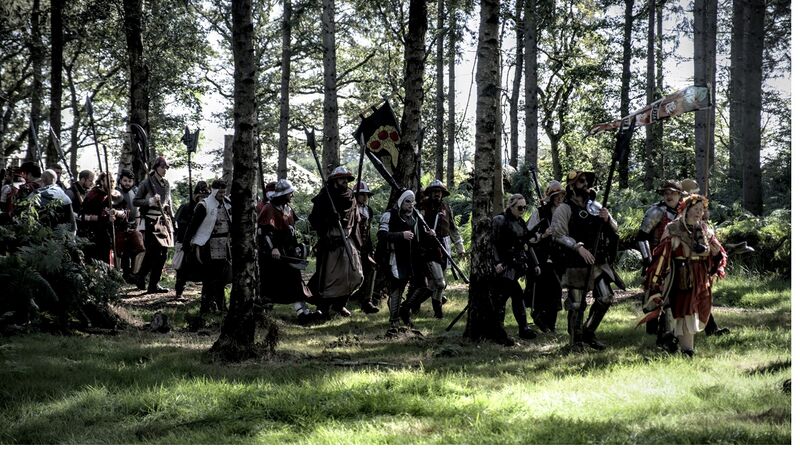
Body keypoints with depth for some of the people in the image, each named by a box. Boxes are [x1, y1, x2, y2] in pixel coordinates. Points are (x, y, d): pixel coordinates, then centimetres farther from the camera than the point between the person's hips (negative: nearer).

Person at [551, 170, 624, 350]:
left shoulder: (595, 207, 13)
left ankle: (588, 332, 20)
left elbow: (614, 230, 16)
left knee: (606, 298, 4)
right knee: (576, 305, -1)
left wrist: (607, 219, -6)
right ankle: (576, 341, 12)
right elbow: (559, 234, -15)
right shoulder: (564, 209, -5)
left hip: (598, 263, 6)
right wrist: (578, 247, -25)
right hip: (576, 265, -6)